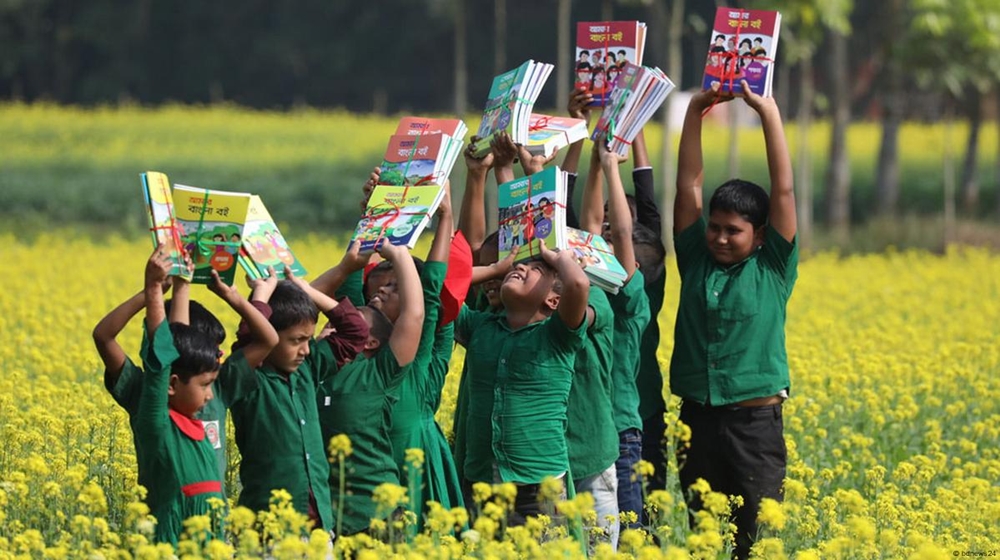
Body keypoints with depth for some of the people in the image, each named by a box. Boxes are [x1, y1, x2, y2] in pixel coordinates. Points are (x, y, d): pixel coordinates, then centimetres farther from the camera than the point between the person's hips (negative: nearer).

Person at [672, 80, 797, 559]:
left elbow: (783, 190, -5)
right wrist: (695, 111, 1)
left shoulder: (773, 269, 1)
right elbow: (688, 184, 7)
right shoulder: (696, 261, 8)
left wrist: (768, 113, -8)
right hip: (697, 417, 3)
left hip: (754, 424, -3)